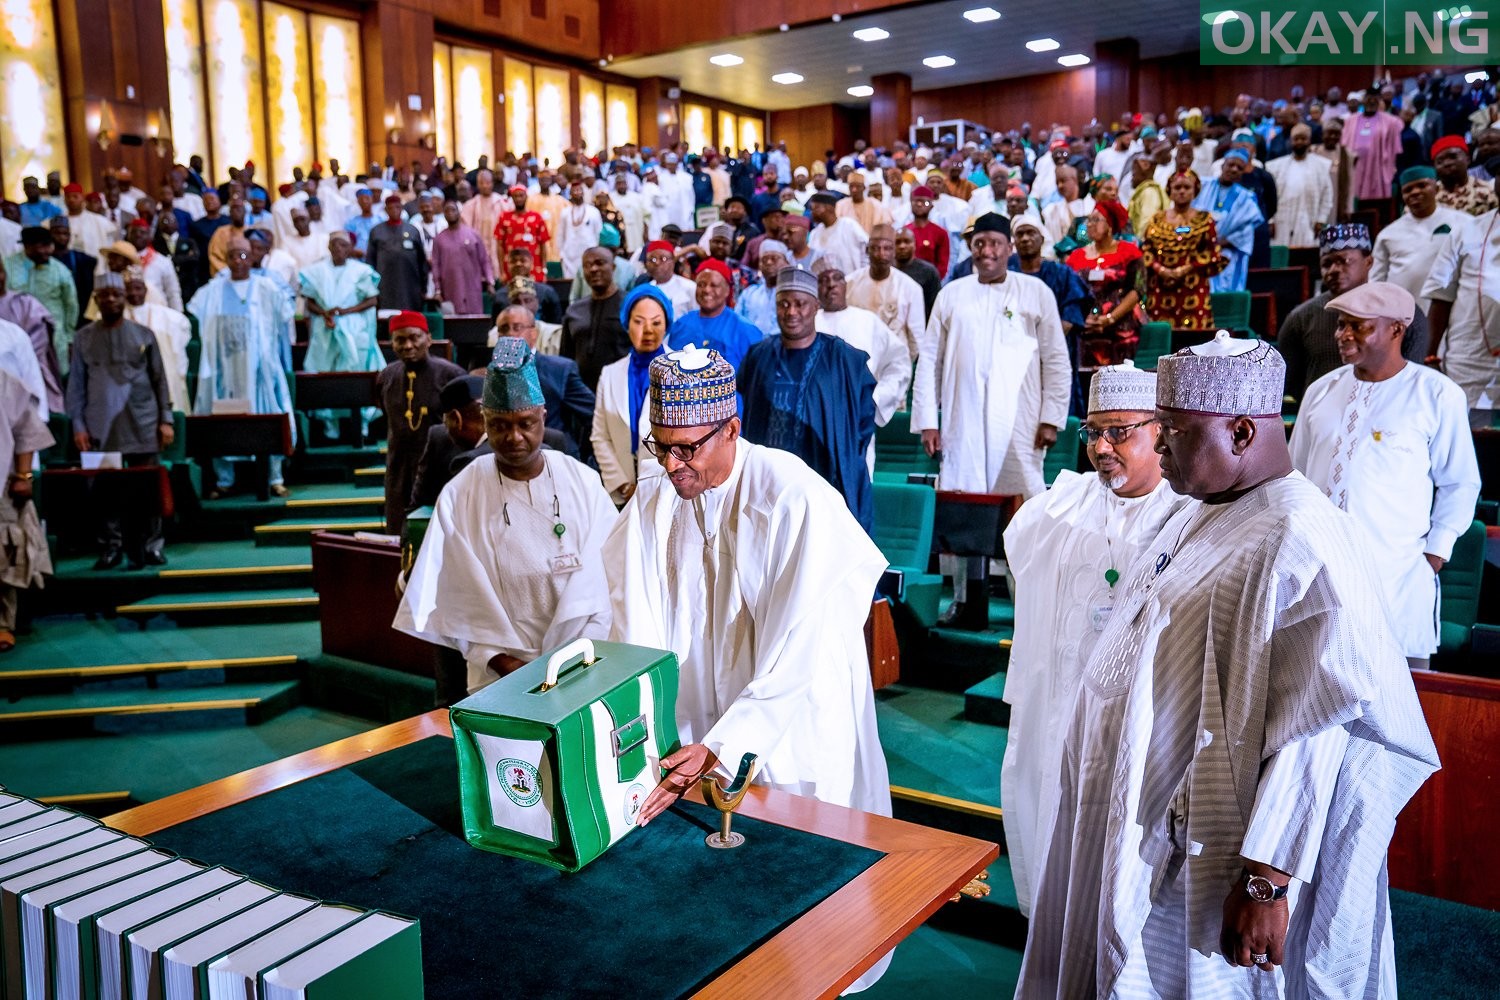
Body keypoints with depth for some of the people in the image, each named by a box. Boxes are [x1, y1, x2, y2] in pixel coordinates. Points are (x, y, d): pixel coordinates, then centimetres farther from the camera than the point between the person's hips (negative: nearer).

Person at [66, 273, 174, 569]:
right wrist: (78, 425, -1)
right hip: (101, 429, 1)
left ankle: (150, 546, 7)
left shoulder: (143, 335, 7)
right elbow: (76, 384, 7)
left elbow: (159, 379, 6)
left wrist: (166, 419, 0)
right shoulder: (84, 338, 7)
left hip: (142, 426, 0)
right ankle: (111, 548, 9)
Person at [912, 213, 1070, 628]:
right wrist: (926, 419, 3)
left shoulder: (1036, 293, 8)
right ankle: (965, 599, 10)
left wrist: (1051, 418, -1)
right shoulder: (951, 294, 13)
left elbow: (1057, 360, 7)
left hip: (1019, 423, -1)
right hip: (962, 423, 2)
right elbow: (929, 360, 11)